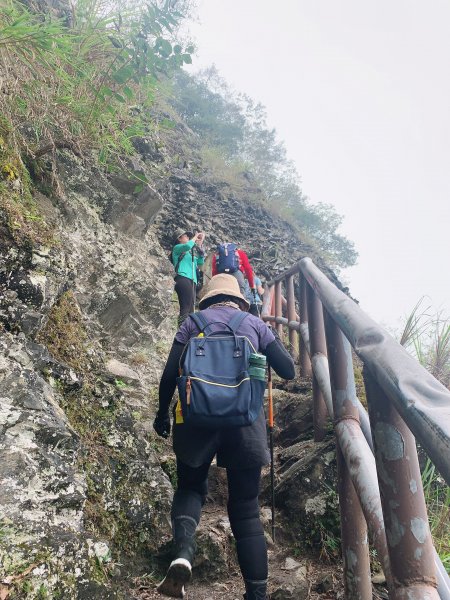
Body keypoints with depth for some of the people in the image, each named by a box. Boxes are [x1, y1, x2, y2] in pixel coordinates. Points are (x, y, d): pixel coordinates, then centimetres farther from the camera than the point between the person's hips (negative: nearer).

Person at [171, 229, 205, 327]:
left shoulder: (190, 252, 28)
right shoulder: (177, 248, 8)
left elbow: (200, 262, 20)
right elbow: (187, 245, -13)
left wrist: (200, 244, 20)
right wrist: (195, 237, 5)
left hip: (192, 281, 8)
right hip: (183, 278, -8)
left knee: (190, 308, -1)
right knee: (185, 308, -20)